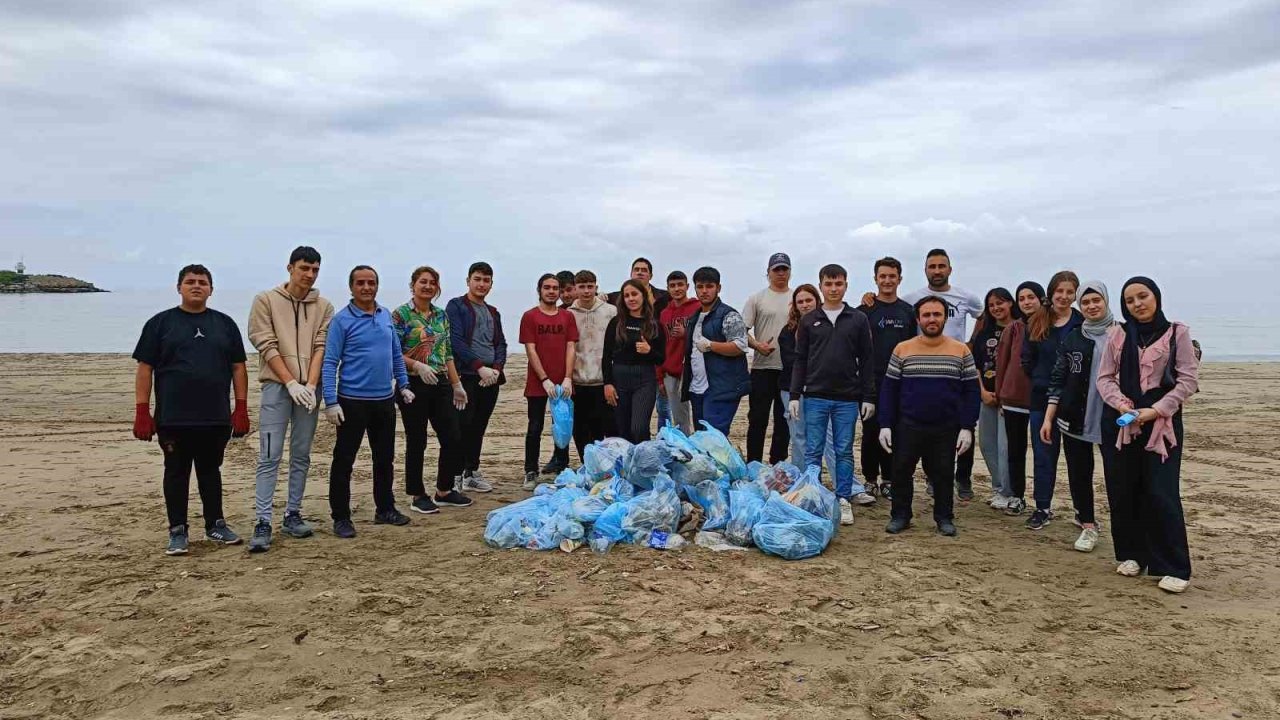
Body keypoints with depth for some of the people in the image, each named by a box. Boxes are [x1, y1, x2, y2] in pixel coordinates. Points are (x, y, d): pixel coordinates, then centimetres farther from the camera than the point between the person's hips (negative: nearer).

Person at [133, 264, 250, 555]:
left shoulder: (225, 324, 8)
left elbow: (238, 367, 7)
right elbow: (145, 368, 0)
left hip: (216, 418, 2)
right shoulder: (160, 323, 2)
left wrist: (241, 409, 0)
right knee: (176, 473, 6)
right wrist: (142, 412, -7)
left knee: (211, 471, 13)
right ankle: (177, 531, 15)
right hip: (173, 419, -2)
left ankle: (215, 525, 23)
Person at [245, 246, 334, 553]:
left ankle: (293, 515, 19)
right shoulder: (266, 300, 1)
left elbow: (320, 347, 1)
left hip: (309, 389, 3)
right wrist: (291, 383, -13)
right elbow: (266, 345, -5)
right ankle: (263, 523, -4)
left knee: (301, 456, 9)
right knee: (269, 457, -6)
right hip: (277, 386, -3)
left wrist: (310, 384, -12)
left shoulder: (324, 306, 7)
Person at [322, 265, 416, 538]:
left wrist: (403, 384, 13)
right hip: (353, 401, -6)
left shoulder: (386, 316, 8)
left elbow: (396, 354, 17)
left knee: (385, 458, 15)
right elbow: (330, 363, -12)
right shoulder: (342, 320, -9)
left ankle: (385, 509, 29)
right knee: (344, 460, 1)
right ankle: (341, 517, 12)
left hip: (385, 400, 6)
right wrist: (331, 402, -18)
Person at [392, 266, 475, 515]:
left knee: (453, 438, 4)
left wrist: (457, 385, 11)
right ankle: (418, 496, 15)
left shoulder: (441, 315, 12)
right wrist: (418, 366, -23)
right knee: (416, 442, 2)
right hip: (414, 385, -6)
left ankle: (444, 491, 20)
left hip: (441, 385, 6)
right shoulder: (401, 314, -5)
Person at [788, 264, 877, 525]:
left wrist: (868, 397, 0)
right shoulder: (808, 320, 6)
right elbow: (800, 360, 6)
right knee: (813, 452, 4)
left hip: (847, 398, 0)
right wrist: (794, 395, 0)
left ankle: (843, 499, 15)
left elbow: (867, 360, 5)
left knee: (844, 452, 6)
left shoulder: (859, 320, 5)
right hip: (815, 397, 0)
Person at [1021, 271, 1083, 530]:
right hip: (1042, 398, 3)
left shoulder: (1083, 324, -5)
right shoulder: (1035, 323, 5)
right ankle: (1043, 508, 18)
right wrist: (1042, 380, 4)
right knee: (1043, 454, 8)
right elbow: (1027, 361, 10)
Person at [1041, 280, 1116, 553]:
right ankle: (1088, 525, 23)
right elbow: (1057, 380, 9)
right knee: (1078, 474, 9)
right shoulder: (1072, 338, 8)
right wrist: (1048, 419, 5)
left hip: (1112, 420, -3)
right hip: (1075, 419, 3)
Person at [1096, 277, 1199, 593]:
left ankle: (1174, 568, 0)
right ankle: (1131, 554, 20)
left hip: (1162, 422, -3)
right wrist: (1120, 402, -13)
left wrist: (1156, 409, -14)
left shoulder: (1177, 333, 0)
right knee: (1123, 490, 5)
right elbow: (1104, 377, 6)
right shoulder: (1118, 336, 8)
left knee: (1161, 493, -8)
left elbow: (1189, 380, -4)